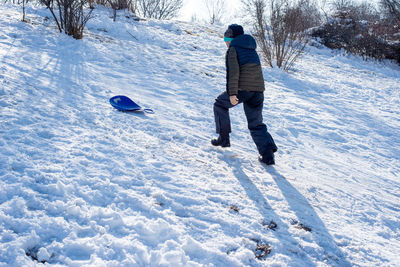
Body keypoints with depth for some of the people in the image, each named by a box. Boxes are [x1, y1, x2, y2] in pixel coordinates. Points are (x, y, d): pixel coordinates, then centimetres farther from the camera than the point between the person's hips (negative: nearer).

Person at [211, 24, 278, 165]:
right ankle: (268, 152, -7)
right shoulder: (252, 50, 25)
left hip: (243, 88, -6)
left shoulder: (233, 49, 3)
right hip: (258, 89, 6)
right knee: (256, 123, 12)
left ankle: (224, 138, 19)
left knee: (220, 104, 20)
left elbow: (233, 71, -12)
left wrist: (232, 93, -17)